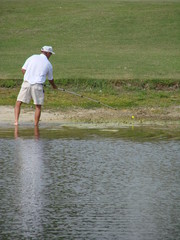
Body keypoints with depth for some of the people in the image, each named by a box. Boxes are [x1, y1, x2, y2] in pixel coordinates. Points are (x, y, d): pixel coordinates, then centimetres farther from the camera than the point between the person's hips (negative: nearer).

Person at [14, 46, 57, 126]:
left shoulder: (33, 57, 9)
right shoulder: (48, 64, 9)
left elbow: (23, 69, 6)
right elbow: (50, 79, 22)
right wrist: (54, 86, 43)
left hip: (26, 83, 1)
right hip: (37, 86, -1)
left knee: (18, 103, 8)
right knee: (38, 107, 12)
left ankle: (16, 121, -10)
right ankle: (36, 126, 8)